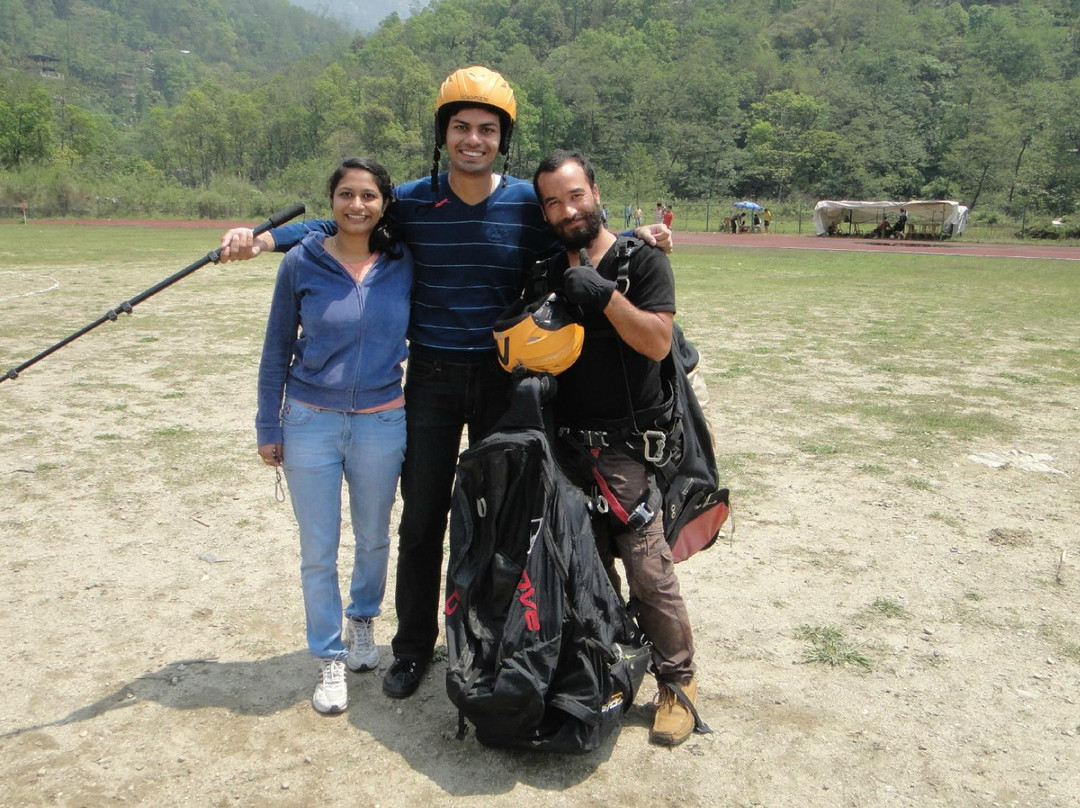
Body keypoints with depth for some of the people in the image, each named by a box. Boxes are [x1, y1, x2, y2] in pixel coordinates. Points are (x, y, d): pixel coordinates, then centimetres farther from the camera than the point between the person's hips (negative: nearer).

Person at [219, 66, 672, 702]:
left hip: (504, 379, 0)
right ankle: (414, 646, 26)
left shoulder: (529, 204, -3)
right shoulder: (410, 203, -2)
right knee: (421, 518, 8)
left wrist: (638, 238, -12)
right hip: (431, 380, 0)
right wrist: (262, 238, -4)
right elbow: (340, 226, 9)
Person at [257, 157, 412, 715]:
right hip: (311, 423, -1)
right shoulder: (301, 263, -6)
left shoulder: (403, 263, -2)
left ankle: (363, 620, 44)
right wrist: (268, 427, 1)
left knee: (374, 538, 17)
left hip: (382, 423, 2)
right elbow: (277, 349, 1)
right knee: (318, 551, 5)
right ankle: (329, 658, 24)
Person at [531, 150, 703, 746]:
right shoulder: (548, 272, 12)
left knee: (649, 571, -7)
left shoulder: (642, 260, -3)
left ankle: (677, 682, 10)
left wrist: (602, 293, -22)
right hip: (567, 445, 5)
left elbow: (657, 341, -15)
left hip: (627, 446, -5)